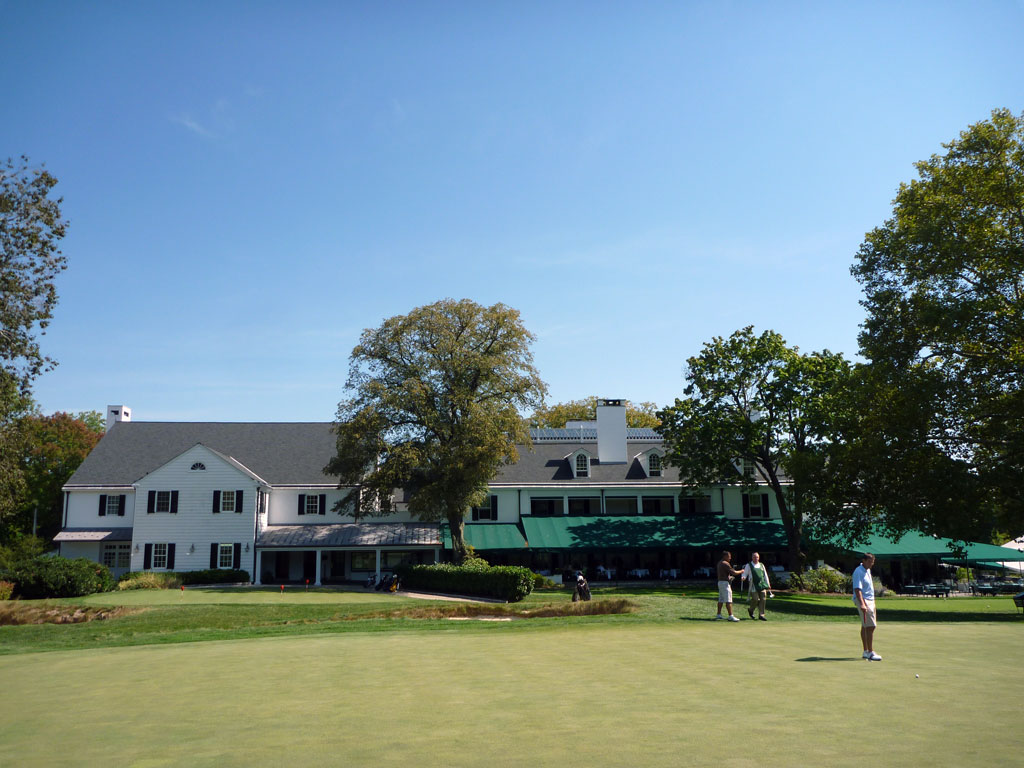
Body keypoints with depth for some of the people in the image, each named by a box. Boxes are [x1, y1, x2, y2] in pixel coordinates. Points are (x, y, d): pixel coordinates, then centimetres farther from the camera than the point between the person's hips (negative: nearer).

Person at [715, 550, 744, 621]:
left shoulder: (719, 563, 15)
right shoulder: (725, 563, -16)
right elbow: (733, 572, -19)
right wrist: (741, 571, -4)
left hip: (720, 581, 10)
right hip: (725, 582, -10)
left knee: (721, 599, 15)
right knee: (728, 600, -12)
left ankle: (719, 614, 19)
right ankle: (731, 616, -15)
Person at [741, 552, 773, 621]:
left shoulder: (761, 565, 17)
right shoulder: (748, 565, 5)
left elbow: (765, 575, 21)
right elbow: (745, 573, 3)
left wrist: (768, 584, 19)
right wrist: (743, 578, -20)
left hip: (762, 584, 4)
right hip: (753, 585, -4)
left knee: (763, 599, -3)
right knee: (755, 599, -10)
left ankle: (761, 615, 5)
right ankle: (750, 609, 18)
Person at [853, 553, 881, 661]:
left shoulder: (867, 570, 13)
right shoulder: (859, 572, -18)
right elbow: (857, 589, -26)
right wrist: (862, 604, -35)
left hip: (869, 600, 10)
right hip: (863, 600, -10)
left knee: (865, 626, 12)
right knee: (870, 626, -13)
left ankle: (866, 652, 16)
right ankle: (870, 653, -12)